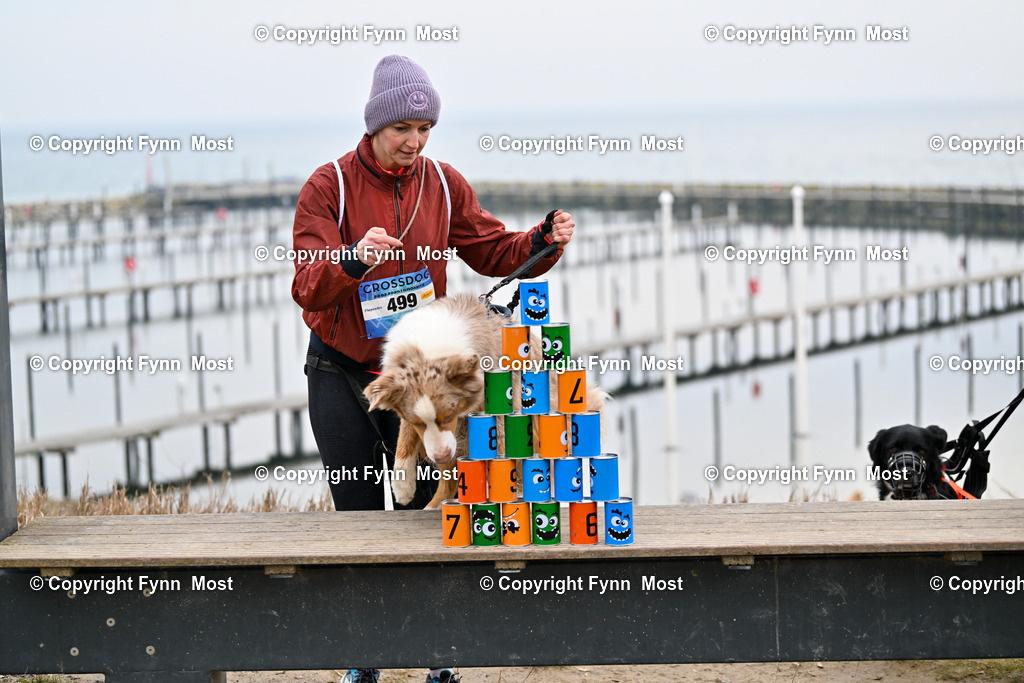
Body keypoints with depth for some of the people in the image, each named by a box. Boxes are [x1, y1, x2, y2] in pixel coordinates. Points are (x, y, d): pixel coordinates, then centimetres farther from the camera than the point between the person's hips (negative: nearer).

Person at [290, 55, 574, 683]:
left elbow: (494, 252, 2)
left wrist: (544, 243, -17)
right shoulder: (329, 186, -10)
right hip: (342, 376, -2)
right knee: (359, 519, 5)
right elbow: (307, 285, -19)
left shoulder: (443, 184, 2)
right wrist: (354, 259, -39)